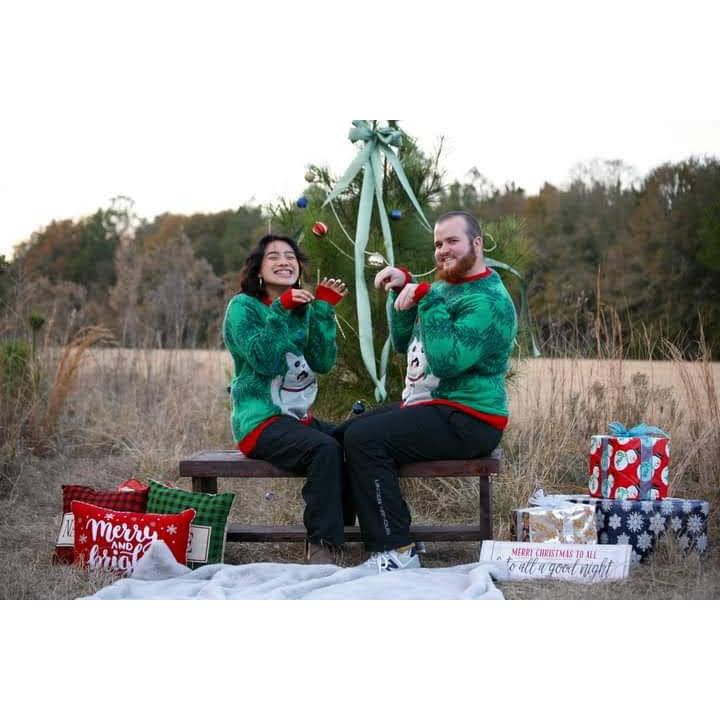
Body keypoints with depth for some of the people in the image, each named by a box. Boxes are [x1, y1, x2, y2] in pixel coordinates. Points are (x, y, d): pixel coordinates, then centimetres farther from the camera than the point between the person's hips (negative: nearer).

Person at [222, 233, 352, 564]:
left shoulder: (303, 309, 14)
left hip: (298, 417, 7)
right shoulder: (243, 306, -3)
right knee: (325, 449, -30)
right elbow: (266, 361, -17)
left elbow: (323, 362, 0)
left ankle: (338, 529, 2)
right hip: (260, 422, -7)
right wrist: (281, 310, -22)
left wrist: (324, 309, -6)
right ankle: (322, 549, -27)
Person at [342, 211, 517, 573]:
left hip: (466, 421, -10)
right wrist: (403, 290, 1)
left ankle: (397, 552, -21)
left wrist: (427, 301, -24)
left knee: (364, 439, -24)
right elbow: (402, 342, 14)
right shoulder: (443, 288, 14)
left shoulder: (489, 301, -16)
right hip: (424, 406, 10)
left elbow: (447, 362, -28)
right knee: (343, 433, 11)